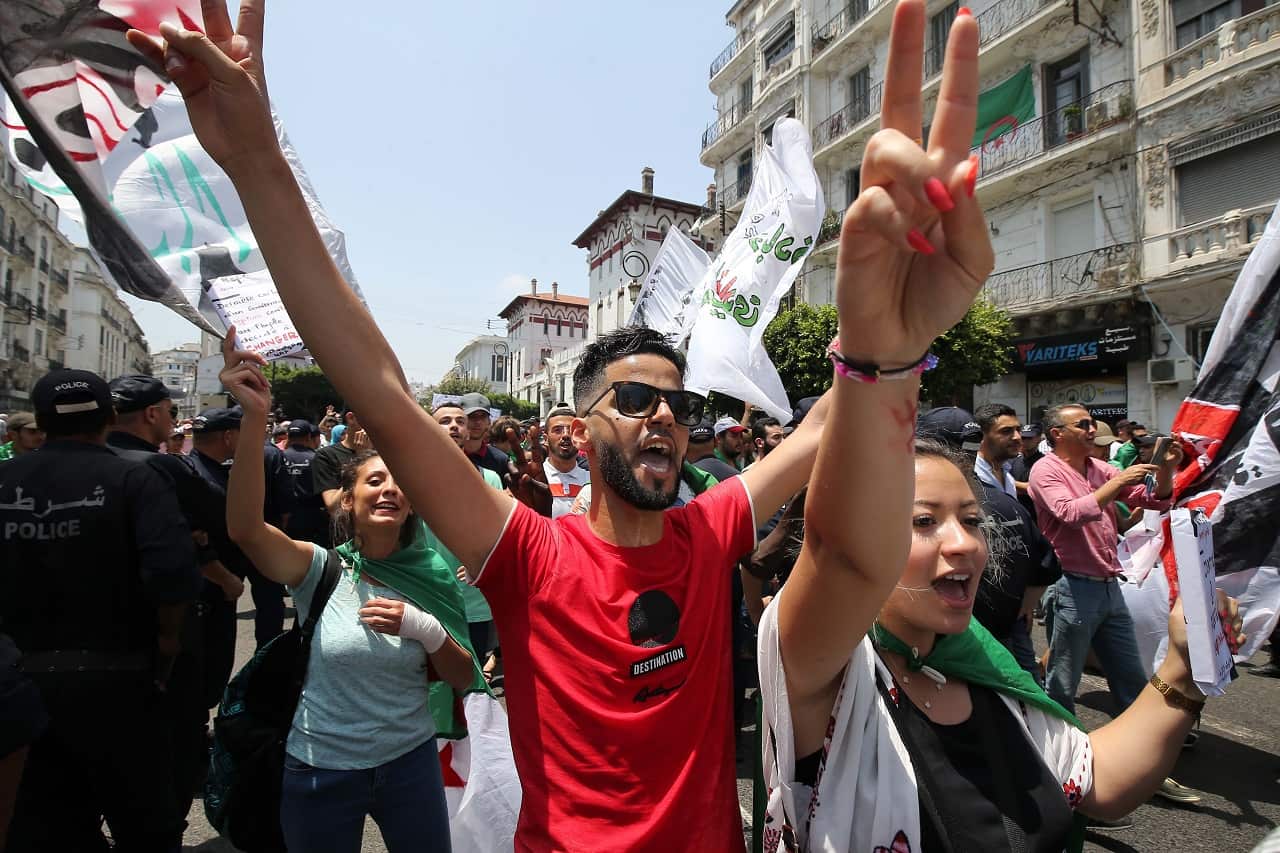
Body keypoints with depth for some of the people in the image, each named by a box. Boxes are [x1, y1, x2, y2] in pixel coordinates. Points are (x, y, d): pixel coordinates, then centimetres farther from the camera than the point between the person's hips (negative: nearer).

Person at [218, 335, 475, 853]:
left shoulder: (430, 577, -6)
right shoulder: (321, 568, -12)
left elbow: (463, 679, -3)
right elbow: (245, 527, -31)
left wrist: (426, 628, -23)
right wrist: (255, 419, -43)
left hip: (409, 762, 2)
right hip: (321, 769, -1)